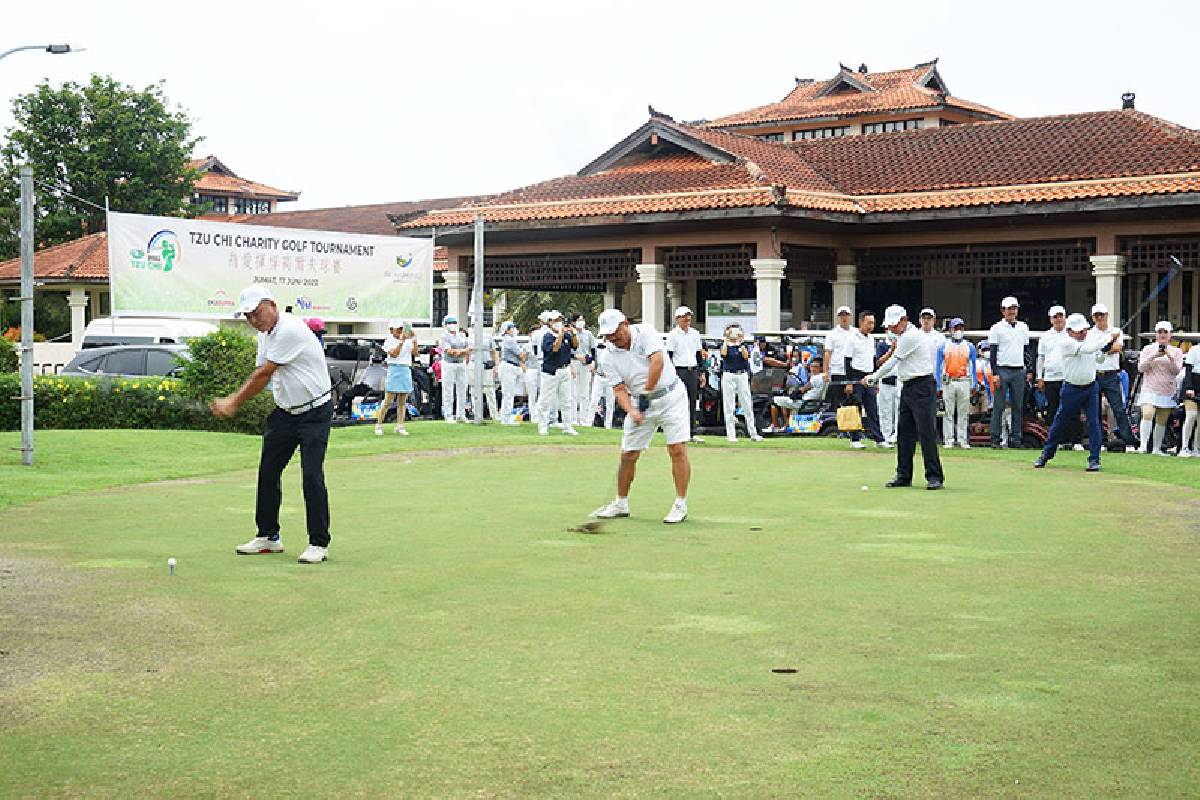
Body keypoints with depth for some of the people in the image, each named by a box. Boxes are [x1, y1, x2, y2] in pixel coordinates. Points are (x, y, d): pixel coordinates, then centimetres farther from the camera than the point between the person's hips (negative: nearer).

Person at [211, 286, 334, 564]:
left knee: (311, 474, -14)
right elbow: (260, 377, 12)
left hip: (315, 412, -9)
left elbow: (264, 375, -21)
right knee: (268, 471, 8)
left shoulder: (290, 330, -23)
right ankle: (268, 536, 21)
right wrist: (232, 401, -5)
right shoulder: (265, 334, 8)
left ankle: (319, 544, -6)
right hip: (286, 412, 9)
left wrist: (234, 402, -12)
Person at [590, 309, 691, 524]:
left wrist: (646, 393, -27)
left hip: (670, 396, -4)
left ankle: (681, 505, -5)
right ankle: (621, 504, 18)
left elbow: (657, 361, -26)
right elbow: (619, 389, -5)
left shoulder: (645, 333, -13)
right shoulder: (610, 356, -1)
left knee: (677, 450, -12)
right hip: (639, 402, 4)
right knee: (628, 455, 4)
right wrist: (631, 411, -23)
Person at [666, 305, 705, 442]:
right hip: (679, 370, -5)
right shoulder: (673, 334, -3)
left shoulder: (695, 334, 13)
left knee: (693, 401, 6)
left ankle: (692, 433, 11)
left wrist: (701, 372, 11)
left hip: (693, 371, 5)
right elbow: (669, 355, -6)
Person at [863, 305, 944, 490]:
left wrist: (872, 378, 0)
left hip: (922, 387, -10)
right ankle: (903, 476, 13)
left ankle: (935, 477, -7)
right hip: (907, 388, 10)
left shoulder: (911, 336, -15)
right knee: (904, 433, 8)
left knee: (926, 433, -10)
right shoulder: (903, 335, 16)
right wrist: (876, 378, 15)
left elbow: (893, 362, -10)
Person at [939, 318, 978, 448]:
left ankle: (963, 440, 8)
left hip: (964, 382, 1)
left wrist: (974, 385, 4)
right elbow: (938, 366, 5)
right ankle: (948, 440, 4)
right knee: (948, 413, 0)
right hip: (948, 382, -1)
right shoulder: (944, 346, 4)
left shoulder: (969, 347, 8)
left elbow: (973, 367, 11)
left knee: (963, 413, 4)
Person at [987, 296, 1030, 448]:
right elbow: (993, 353, -3)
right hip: (1002, 371, -4)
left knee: (1018, 406, 4)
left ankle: (1015, 438, 8)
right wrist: (995, 374, -11)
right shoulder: (997, 328, 0)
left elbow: (1027, 350, 19)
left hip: (1019, 371, 4)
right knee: (999, 406, -5)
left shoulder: (1023, 327, 14)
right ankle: (996, 439, -3)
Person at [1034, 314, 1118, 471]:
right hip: (1071, 389, -4)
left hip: (1091, 387, 4)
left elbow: (1099, 359, 12)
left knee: (1093, 423, -4)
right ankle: (1046, 455, 21)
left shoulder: (1090, 338, 2)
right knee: (1060, 423, 6)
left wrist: (1107, 347, -7)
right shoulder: (1065, 343, -16)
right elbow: (1087, 349, -28)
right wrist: (1109, 337, -26)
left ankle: (1094, 459, 2)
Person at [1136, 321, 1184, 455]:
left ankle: (1157, 449, 16)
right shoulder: (1148, 349, 6)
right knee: (1147, 415, -23)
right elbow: (1141, 368, -2)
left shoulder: (1176, 351, 10)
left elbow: (1176, 371, 0)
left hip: (1168, 392, 2)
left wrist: (1171, 358, -16)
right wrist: (1153, 356, -14)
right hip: (1150, 390, -2)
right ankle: (1143, 445, -26)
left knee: (1162, 422, 7)